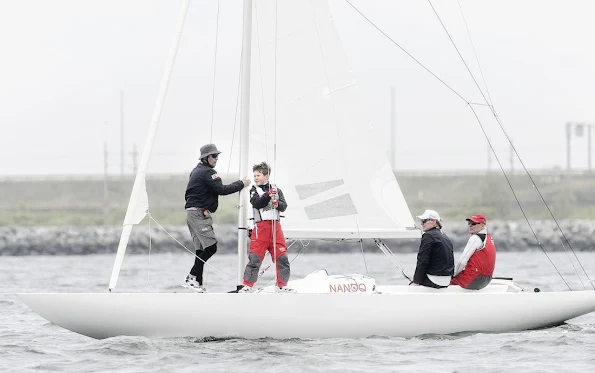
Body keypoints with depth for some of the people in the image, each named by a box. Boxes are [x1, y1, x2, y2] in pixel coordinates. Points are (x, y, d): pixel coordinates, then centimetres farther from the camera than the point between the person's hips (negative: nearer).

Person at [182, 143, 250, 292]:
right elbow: (221, 190, -18)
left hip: (192, 212, 10)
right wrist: (241, 184, -9)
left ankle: (197, 283, 2)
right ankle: (191, 277, -16)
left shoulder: (196, 171, 20)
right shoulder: (207, 172, -12)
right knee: (211, 247, -14)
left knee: (201, 249, 7)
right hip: (200, 214, -10)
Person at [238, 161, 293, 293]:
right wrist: (268, 195, -23)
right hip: (261, 226, -2)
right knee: (255, 257, -8)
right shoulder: (254, 190, 7)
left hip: (275, 226, 2)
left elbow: (283, 207, 4)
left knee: (282, 257, 1)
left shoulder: (276, 190, 12)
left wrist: (277, 202, -16)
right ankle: (247, 286, -5)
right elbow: (257, 203, -12)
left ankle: (282, 285, 11)